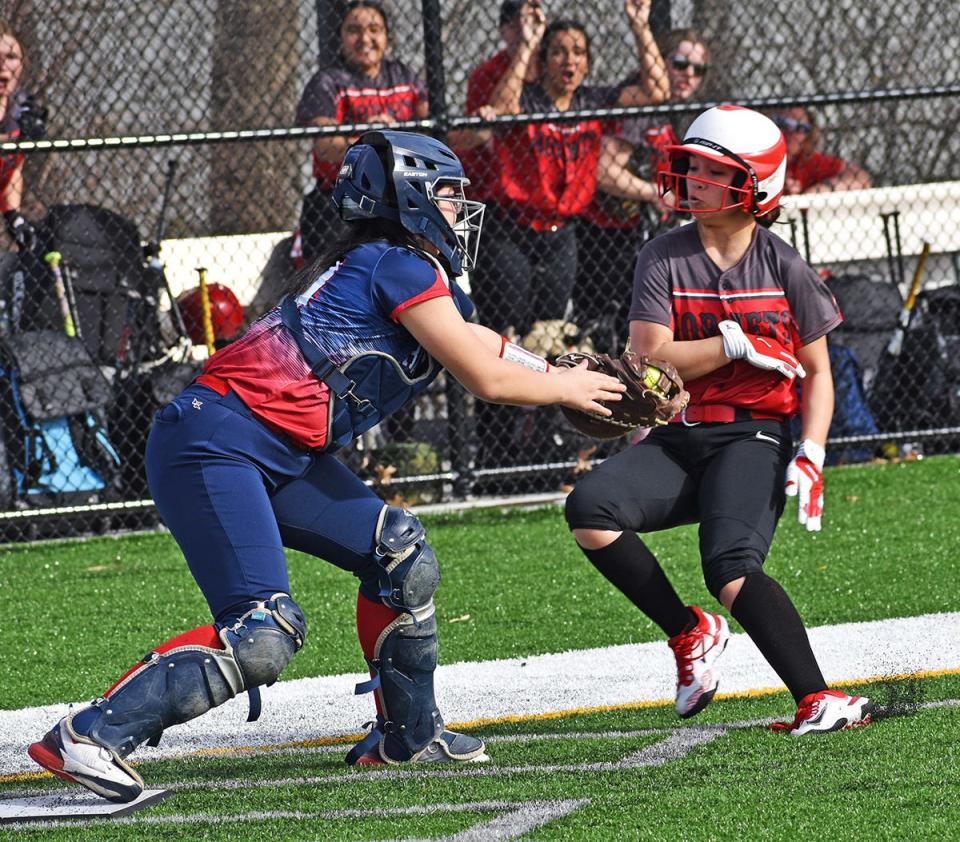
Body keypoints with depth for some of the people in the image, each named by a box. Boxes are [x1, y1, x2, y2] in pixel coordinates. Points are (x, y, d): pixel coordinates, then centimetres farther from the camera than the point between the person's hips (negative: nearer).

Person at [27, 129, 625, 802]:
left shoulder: (381, 268, 20)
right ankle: (90, 737, -19)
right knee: (264, 634, -20)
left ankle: (408, 735, 26)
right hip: (212, 443, -10)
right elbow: (486, 380, -4)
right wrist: (563, 388, 11)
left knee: (400, 552, 14)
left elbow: (480, 348, 26)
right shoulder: (401, 268, -7)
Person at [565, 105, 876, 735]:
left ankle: (818, 700, -30)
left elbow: (817, 373, 5)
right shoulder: (664, 259, 3)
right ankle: (690, 635, -6)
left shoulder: (784, 268, 1)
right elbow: (650, 357, -6)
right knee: (591, 509, -22)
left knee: (732, 569, -27)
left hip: (757, 436, -3)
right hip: (682, 439, 3)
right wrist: (736, 344, -14)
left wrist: (810, 458, -10)